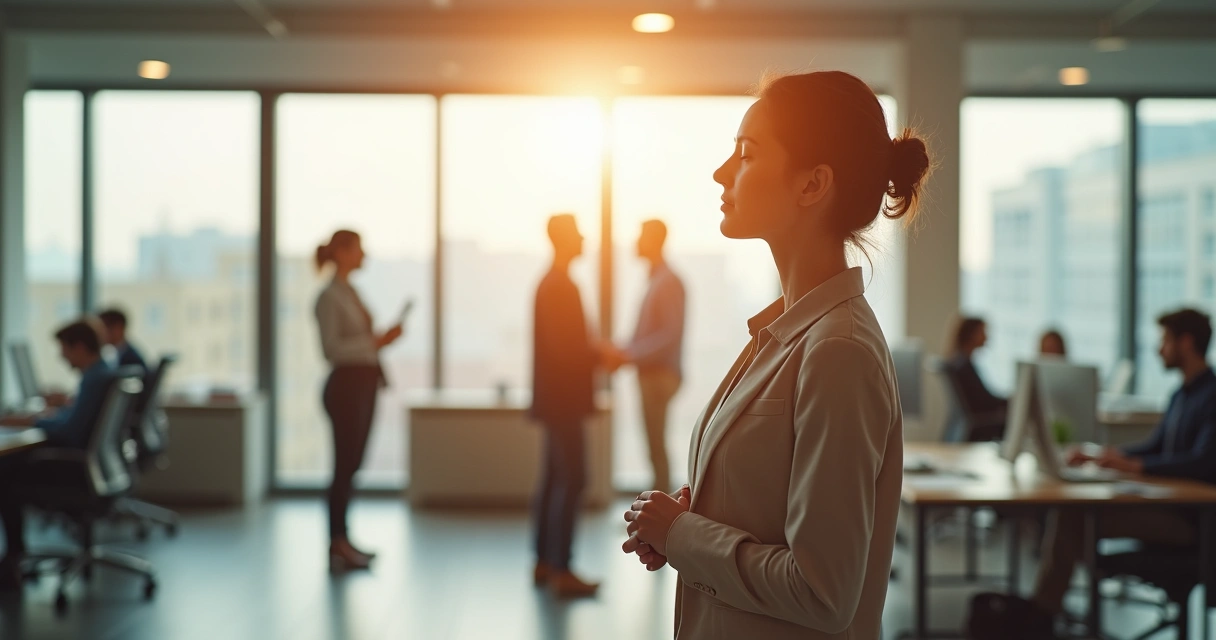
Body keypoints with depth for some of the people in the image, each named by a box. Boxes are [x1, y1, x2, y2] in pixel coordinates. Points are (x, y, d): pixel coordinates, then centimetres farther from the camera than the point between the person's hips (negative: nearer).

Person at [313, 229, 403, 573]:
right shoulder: (329, 296, -11)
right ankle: (337, 545, 1)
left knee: (351, 464, 11)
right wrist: (375, 341, -21)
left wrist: (382, 339, 5)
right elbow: (331, 348, -18)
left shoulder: (350, 293, 15)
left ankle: (341, 540, 18)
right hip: (346, 385, -9)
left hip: (363, 384, 9)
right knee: (345, 464, -5)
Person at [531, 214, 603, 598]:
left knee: (554, 479, 12)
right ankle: (561, 572, -10)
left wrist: (597, 354, 11)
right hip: (562, 397, -10)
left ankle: (544, 564, 17)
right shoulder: (560, 286, -15)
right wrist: (602, 356, -10)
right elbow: (564, 346, -21)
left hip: (558, 397, 10)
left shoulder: (552, 283, 16)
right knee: (572, 479, -10)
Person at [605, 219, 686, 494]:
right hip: (650, 373, 9)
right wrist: (624, 355, 4)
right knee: (655, 444, 12)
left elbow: (670, 335, -20)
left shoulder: (668, 282, -13)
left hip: (660, 375, -9)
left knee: (657, 445, -6)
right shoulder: (656, 280, 14)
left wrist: (629, 355, -18)